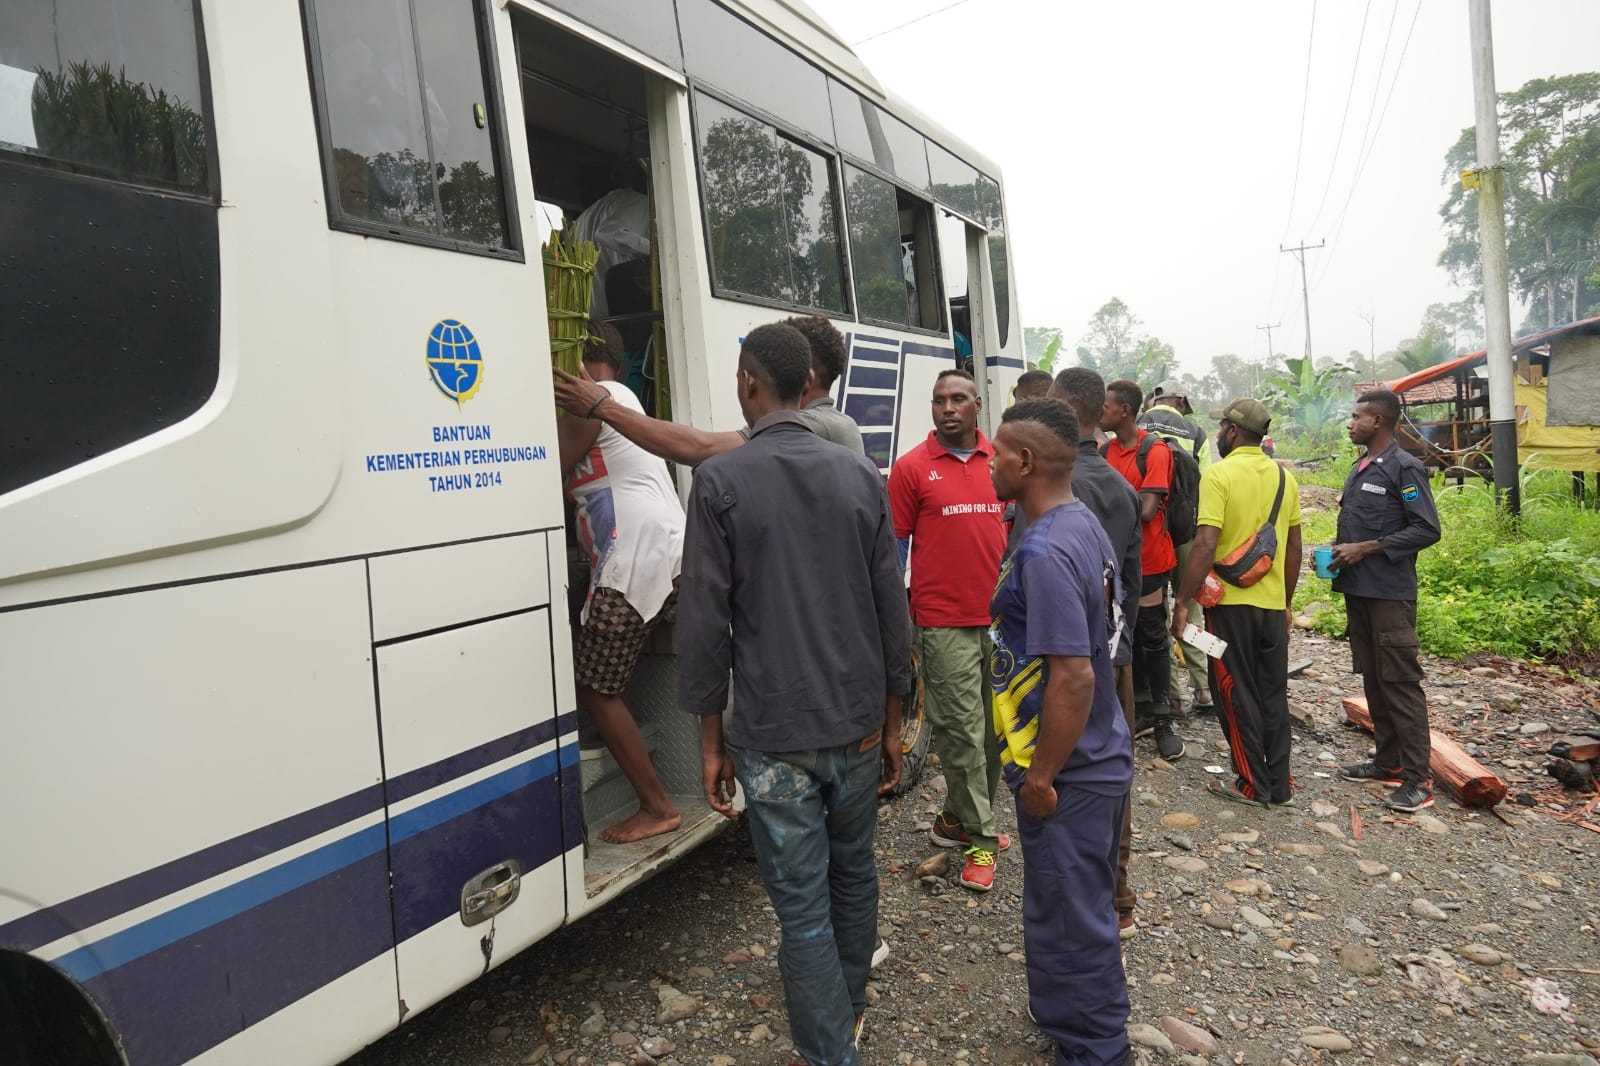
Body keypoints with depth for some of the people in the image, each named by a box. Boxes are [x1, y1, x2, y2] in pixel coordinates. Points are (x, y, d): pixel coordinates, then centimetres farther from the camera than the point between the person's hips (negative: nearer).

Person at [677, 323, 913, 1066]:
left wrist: (711, 738, 0)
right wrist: (891, 720, 14)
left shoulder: (720, 481, -10)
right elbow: (892, 609, 4)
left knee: (802, 903, 7)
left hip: (772, 733, -4)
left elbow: (704, 620, -10)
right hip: (857, 725, 5)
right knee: (853, 873, 24)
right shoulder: (861, 476, 1)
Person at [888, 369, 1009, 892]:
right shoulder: (911, 467, -3)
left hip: (1001, 618, 5)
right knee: (962, 730, 0)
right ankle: (982, 838, 15)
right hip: (945, 624, -4)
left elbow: (1017, 531, 16)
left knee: (994, 728, 13)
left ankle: (957, 818, 31)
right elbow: (894, 546, -2)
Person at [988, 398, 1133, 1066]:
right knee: (1083, 908, 26)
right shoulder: (1085, 526, 5)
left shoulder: (1044, 553, -26)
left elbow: (1072, 676, -30)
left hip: (1068, 775, -10)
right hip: (1103, 756, 10)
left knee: (1070, 918, 9)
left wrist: (1040, 778, -19)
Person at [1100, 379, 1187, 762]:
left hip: (1149, 561, -6)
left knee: (1153, 640, 3)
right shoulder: (1105, 451, 7)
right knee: (1126, 639, 13)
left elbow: (1146, 511, -20)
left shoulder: (1155, 451, -13)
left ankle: (1163, 720, 14)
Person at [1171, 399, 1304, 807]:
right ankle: (1279, 782, 23)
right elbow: (1294, 549, 12)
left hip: (1231, 602, -6)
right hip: (1273, 604, 6)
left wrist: (1182, 601, -15)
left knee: (1236, 694, 5)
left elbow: (1205, 545, -20)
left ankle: (1252, 784, 11)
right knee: (1273, 693, 15)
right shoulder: (1284, 477, 7)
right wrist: (1286, 602, 21)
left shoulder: (1219, 474, -13)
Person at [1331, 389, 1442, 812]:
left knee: (1400, 681, -5)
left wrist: (1366, 549, -17)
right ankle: (1389, 762, 24)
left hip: (1390, 592, -8)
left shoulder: (1405, 468, -10)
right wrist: (1335, 551, 5)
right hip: (1357, 588, 8)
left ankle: (1418, 778, 1)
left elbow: (1427, 530, -14)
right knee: (1372, 678, 13)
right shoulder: (1359, 469, 15)